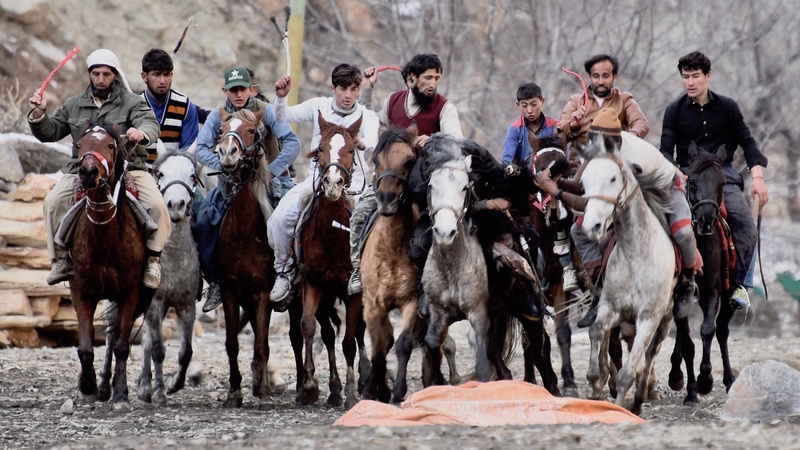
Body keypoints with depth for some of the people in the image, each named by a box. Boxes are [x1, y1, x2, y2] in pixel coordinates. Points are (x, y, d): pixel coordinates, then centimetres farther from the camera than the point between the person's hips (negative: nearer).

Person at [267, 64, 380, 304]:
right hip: (317, 177, 3)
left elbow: (372, 140, -24)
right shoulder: (319, 106, 4)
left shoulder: (367, 117, -3)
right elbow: (284, 116, 0)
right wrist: (281, 97, -21)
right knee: (280, 219, -16)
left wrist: (361, 143, -49)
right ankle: (285, 271, 6)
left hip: (352, 181, -2)